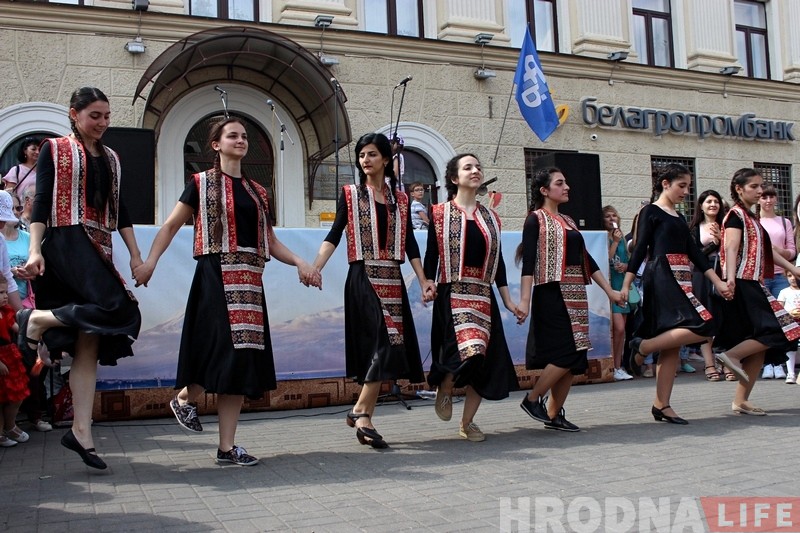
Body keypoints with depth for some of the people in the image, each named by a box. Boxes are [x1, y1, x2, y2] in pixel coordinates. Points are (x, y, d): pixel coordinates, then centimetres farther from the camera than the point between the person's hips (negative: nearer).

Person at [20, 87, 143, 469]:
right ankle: (38, 318, -6)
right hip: (67, 242, -6)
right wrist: (35, 250, -15)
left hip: (98, 250, 6)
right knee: (114, 306, -28)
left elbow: (118, 210, 21)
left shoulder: (110, 158, 20)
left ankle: (81, 431, 0)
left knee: (89, 341, -1)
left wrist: (136, 255, 16)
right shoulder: (55, 149, 5)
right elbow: (41, 201, -4)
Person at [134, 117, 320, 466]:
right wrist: (149, 261, -15)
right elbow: (170, 226, 0)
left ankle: (227, 447, 7)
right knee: (225, 350, -16)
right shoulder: (201, 184, 4)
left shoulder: (256, 192, 18)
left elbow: (270, 241, 18)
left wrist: (299, 263, 3)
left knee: (244, 359, 2)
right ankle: (185, 398, 15)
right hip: (216, 275, -5)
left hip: (249, 280, 5)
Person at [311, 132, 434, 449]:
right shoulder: (350, 194, 5)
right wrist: (314, 269, -19)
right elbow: (333, 236, -4)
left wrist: (423, 280, 5)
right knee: (385, 342, -17)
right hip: (364, 278, -5)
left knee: (389, 346, 0)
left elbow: (410, 243, 13)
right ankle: (363, 413, -10)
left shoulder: (400, 199, 14)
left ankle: (361, 412, 8)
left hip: (392, 280, 5)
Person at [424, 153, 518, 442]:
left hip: (483, 297, 5)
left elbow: (498, 261, 15)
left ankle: (467, 422, 16)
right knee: (468, 351, -22)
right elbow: (431, 256, -1)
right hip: (452, 295, -5)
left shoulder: (490, 218, 14)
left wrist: (508, 300, 13)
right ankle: (444, 388, 10)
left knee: (484, 359, 1)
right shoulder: (440, 213, 2)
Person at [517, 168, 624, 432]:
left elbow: (586, 259, 21)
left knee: (575, 357, 4)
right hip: (553, 294, -8)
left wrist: (609, 291, 17)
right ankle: (532, 399, 1)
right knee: (566, 353, -14)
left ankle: (554, 413, 11)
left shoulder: (568, 221, 20)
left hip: (576, 295, 8)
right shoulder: (536, 219, -3)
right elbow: (528, 262, -13)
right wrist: (524, 300, -22)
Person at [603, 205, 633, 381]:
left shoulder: (622, 237, 14)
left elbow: (627, 260, 20)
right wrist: (614, 242, -15)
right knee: (618, 328, -15)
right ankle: (612, 368, -8)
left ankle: (618, 367, 14)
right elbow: (605, 260, -15)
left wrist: (625, 265, -1)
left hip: (622, 285, 7)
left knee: (621, 330, 7)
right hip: (610, 285, -7)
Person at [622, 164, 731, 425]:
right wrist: (625, 285, -14)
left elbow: (695, 253, 20)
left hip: (680, 280, 8)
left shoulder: (679, 218, 22)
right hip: (661, 276, -8)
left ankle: (661, 405, 5)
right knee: (701, 327, -21)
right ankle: (643, 345, -10)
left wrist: (718, 282, 13)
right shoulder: (651, 212, -1)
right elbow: (639, 249, -8)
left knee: (673, 344, 3)